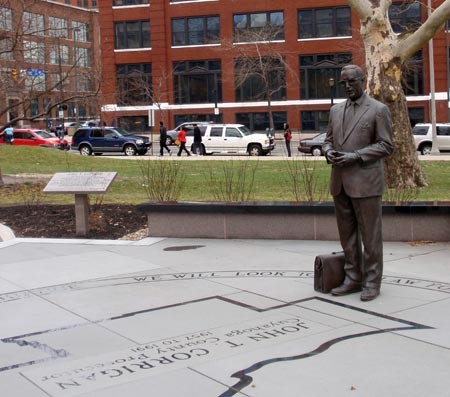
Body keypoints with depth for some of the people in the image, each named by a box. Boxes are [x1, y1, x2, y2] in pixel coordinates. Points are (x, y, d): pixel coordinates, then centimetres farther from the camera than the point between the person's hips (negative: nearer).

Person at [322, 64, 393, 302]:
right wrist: (329, 152, -3)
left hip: (365, 182, -5)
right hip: (340, 182, 6)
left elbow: (386, 146, -7)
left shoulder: (379, 110, -3)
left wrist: (355, 156, -17)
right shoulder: (336, 110, 14)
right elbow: (329, 139, 20)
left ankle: (372, 282, 10)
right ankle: (353, 279, 20)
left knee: (370, 235, 1)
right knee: (347, 234, 10)